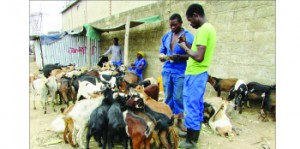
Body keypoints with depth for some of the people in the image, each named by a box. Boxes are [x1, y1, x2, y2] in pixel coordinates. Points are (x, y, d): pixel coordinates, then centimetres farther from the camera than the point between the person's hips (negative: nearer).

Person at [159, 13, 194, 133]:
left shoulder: (189, 36, -6)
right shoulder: (166, 36, 10)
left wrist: (179, 57, -22)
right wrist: (162, 56, -4)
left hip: (180, 72, -5)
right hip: (167, 70, 5)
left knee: (179, 97, 1)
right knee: (168, 96, 13)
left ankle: (179, 120, 17)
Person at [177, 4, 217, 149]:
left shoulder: (203, 30, -18)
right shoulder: (210, 28, 13)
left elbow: (199, 57, -25)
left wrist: (185, 48, -10)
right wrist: (187, 47, 10)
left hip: (195, 74, -10)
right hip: (201, 73, 10)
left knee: (191, 105, -2)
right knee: (197, 104, 16)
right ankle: (193, 133, 30)